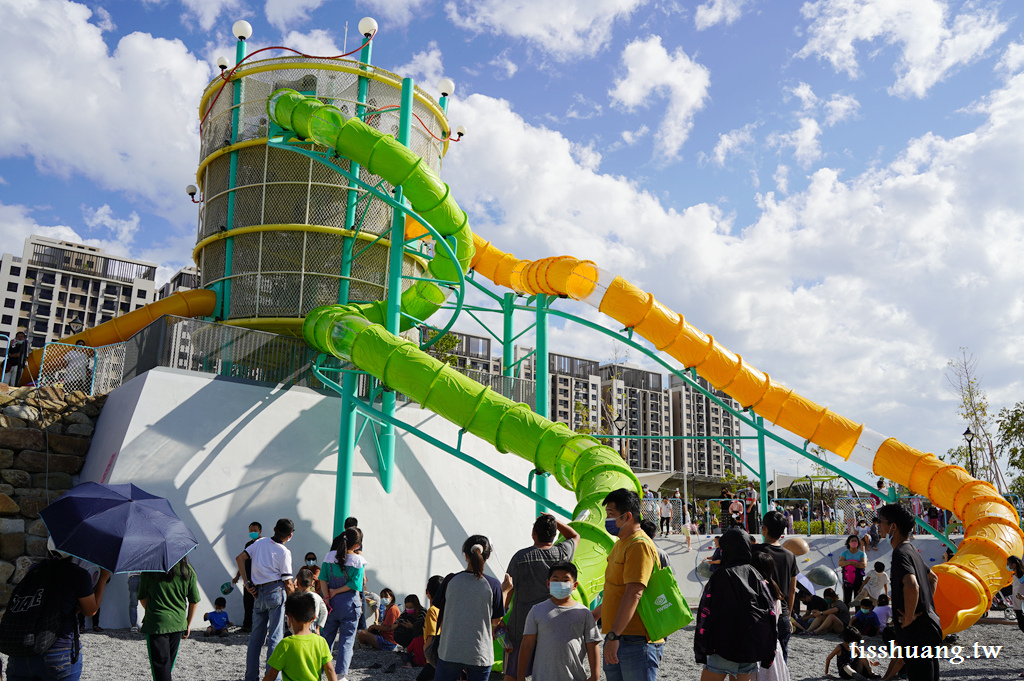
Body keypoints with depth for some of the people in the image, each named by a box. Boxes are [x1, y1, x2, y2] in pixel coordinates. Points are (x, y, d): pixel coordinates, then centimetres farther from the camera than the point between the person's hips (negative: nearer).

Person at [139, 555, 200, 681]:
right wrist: (188, 623, 16)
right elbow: (194, 601, 3)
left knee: (161, 665, -2)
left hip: (156, 624, -3)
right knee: (168, 664, 20)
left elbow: (142, 597, 5)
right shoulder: (188, 570, -3)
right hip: (178, 622, 3)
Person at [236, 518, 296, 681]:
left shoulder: (260, 542, 8)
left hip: (258, 593, 6)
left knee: (256, 636, 14)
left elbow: (239, 558, 6)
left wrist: (247, 582, 8)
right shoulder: (284, 552, -8)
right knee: (275, 637, 0)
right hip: (276, 591, -6)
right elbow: (287, 583, -7)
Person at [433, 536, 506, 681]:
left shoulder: (450, 580, -6)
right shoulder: (493, 585, -9)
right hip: (480, 653, -1)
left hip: (450, 652, 1)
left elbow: (441, 616, 3)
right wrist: (506, 590, 12)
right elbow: (496, 621, 2)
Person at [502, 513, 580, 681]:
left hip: (522, 625, -2)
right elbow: (575, 536, 19)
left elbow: (507, 591, -8)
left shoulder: (521, 557, -9)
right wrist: (555, 520, 11)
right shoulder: (562, 553, -4)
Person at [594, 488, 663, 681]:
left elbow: (633, 594, -24)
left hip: (636, 641, -9)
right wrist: (593, 616, 31)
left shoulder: (639, 545, -15)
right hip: (617, 639, 10)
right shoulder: (620, 544, 17)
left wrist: (613, 636, -27)